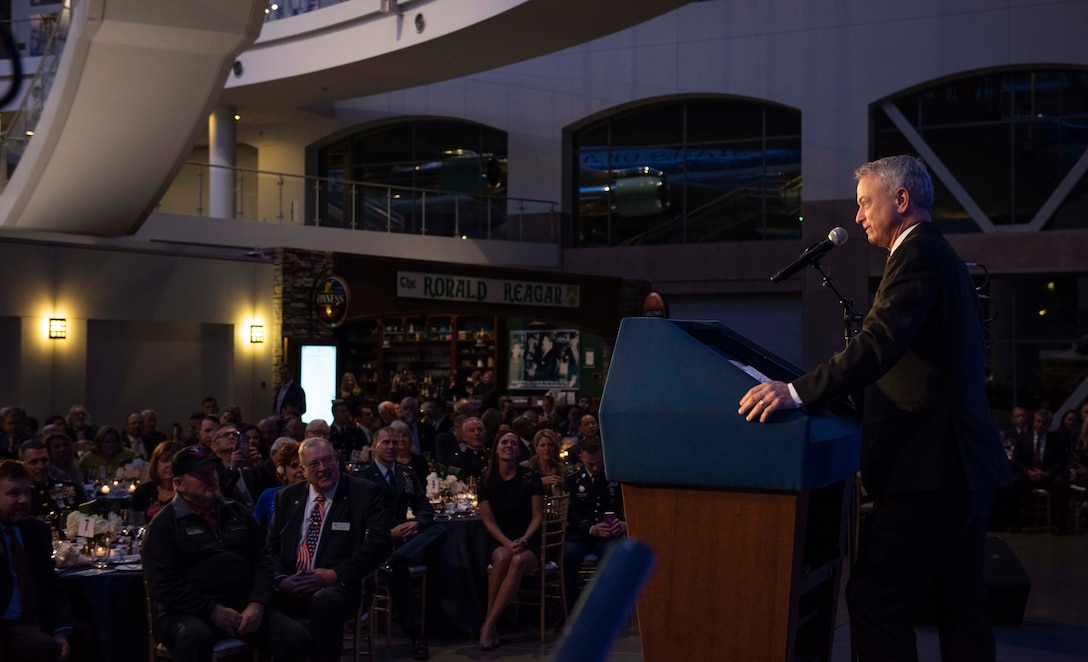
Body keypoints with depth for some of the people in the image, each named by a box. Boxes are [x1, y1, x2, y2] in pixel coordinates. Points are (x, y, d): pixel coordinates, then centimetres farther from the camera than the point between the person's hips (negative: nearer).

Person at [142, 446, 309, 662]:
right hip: (189, 613, -5)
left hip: (244, 609, 5)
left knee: (297, 636, -19)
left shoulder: (237, 513, 17)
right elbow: (162, 583, -8)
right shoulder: (164, 524, 1)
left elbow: (263, 561, 15)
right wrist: (213, 611, -16)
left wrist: (257, 604, -4)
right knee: (196, 636, -40)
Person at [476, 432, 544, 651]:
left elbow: (538, 516, 1)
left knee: (519, 561, -36)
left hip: (529, 541, -1)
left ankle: (489, 624, -34)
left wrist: (523, 541, -14)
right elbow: (488, 520, 2)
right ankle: (490, 623, -28)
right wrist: (507, 543, -13)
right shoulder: (486, 481, 4)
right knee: (502, 557, -35)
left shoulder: (530, 477, 0)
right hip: (500, 540, 1)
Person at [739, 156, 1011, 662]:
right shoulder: (943, 257, 20)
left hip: (930, 466, -11)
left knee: (873, 598, -9)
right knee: (962, 602, 13)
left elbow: (880, 345, -26)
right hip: (963, 466, 11)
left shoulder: (917, 254, -12)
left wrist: (798, 391, -32)